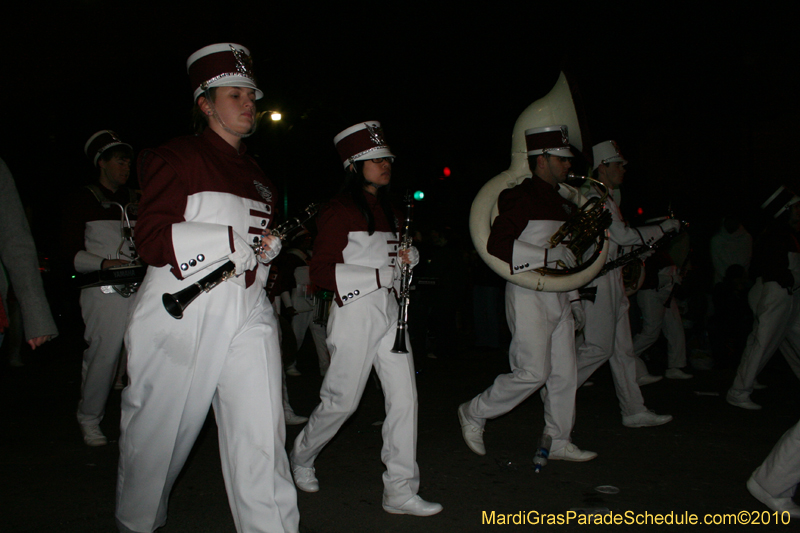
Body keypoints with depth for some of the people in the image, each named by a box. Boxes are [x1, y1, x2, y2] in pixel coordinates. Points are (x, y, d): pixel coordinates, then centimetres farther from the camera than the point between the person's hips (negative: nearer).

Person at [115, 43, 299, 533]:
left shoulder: (256, 174, 21)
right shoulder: (176, 158, 1)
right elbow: (153, 241, -10)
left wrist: (268, 246, 8)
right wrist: (232, 240, -16)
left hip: (249, 313, 5)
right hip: (182, 313, -4)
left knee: (262, 432, -5)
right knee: (159, 431, 9)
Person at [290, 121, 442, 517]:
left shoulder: (390, 210, 17)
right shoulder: (339, 210, -8)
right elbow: (321, 272, -13)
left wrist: (410, 256, 3)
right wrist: (379, 276, -18)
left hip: (390, 310, 7)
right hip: (355, 311, -7)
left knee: (404, 397, 1)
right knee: (343, 401, 3)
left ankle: (400, 491, 9)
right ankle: (302, 455, 32)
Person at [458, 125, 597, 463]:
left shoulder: (561, 201, 18)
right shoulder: (523, 197, -11)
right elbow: (497, 244, -22)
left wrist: (574, 298, 20)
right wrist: (549, 256, -22)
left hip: (558, 297, 9)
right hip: (529, 296, -9)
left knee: (564, 372, 9)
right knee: (533, 372, -9)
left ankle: (558, 442, 21)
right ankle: (474, 413, 11)